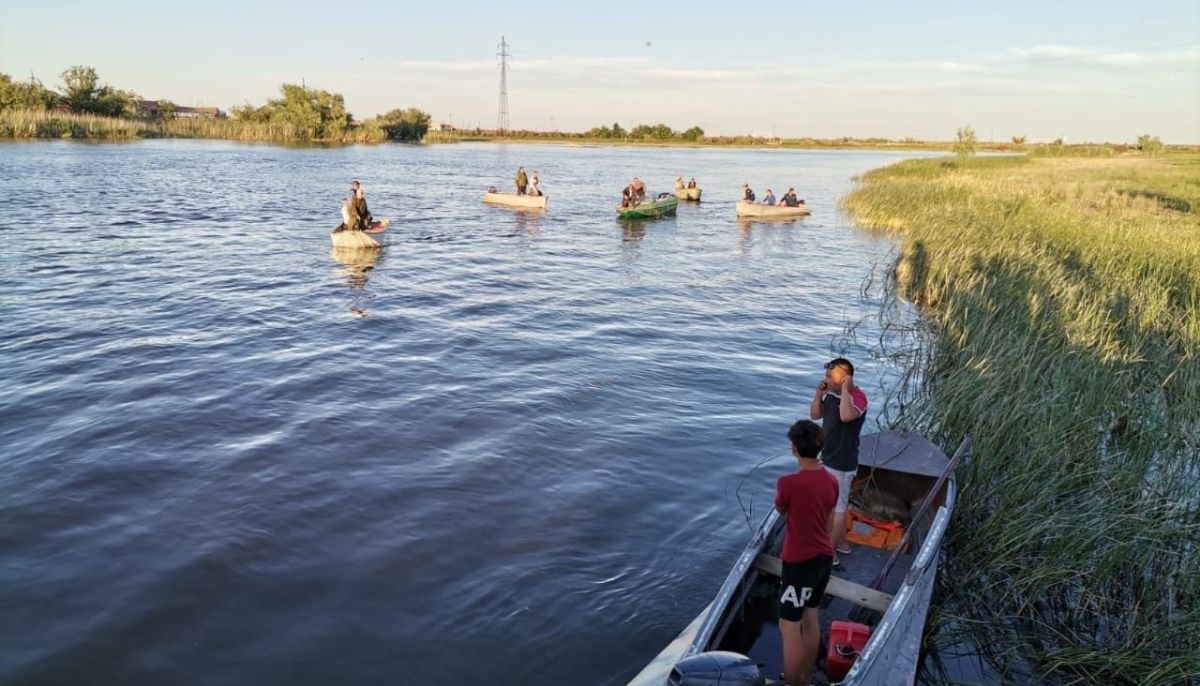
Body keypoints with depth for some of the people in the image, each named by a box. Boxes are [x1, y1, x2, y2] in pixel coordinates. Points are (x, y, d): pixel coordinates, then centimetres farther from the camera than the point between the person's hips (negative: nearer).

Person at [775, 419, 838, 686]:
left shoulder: (788, 483, -24)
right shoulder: (831, 481, -3)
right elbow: (829, 521, 9)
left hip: (799, 562, -7)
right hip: (824, 557, 7)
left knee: (789, 625, 5)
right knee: (810, 615, 21)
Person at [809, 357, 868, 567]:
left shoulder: (857, 396, -22)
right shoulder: (831, 394, 1)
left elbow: (846, 416, -41)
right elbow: (815, 415, 9)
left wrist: (845, 389, -30)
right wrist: (818, 393, -5)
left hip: (842, 463, -9)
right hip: (828, 458, 9)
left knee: (837, 506, 2)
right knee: (834, 503, 21)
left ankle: (830, 553, 12)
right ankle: (841, 542, 37)